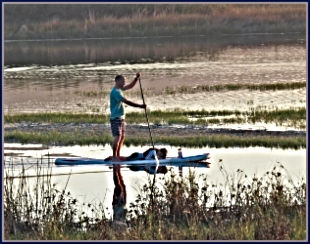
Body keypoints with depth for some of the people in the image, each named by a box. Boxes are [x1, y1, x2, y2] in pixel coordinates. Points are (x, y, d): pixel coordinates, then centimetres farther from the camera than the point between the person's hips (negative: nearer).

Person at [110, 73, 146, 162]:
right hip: (116, 117, -10)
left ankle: (118, 155, 14)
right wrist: (139, 106, -26)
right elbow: (126, 101, -24)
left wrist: (136, 78, 6)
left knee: (122, 137, 10)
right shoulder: (115, 92, -17)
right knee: (117, 137, -15)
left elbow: (130, 86, 22)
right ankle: (114, 157, -16)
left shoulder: (120, 89, 12)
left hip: (121, 117, 10)